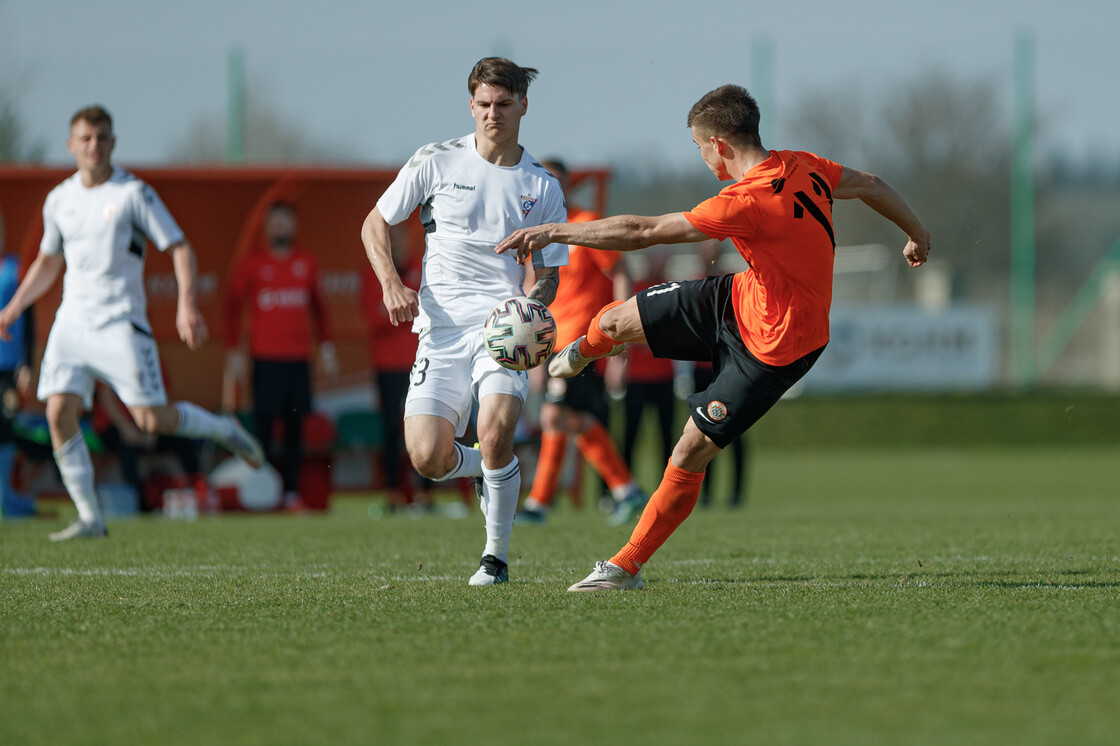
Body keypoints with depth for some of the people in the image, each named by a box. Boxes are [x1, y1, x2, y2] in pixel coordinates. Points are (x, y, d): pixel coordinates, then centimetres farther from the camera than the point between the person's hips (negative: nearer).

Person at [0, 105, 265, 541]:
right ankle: (89, 517, -4)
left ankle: (225, 431, 19)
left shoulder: (133, 193, -4)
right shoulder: (59, 200, 11)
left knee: (152, 419, -10)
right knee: (59, 413, -10)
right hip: (72, 321, 5)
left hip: (120, 322, -5)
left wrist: (187, 305, -18)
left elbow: (179, 249, -5)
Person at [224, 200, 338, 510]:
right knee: (263, 424, -8)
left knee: (295, 426, 2)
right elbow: (232, 307, 5)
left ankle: (292, 492, 4)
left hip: (299, 358, 3)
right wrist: (233, 351, -2)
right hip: (265, 358, -3)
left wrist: (326, 346, 13)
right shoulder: (251, 263, 3)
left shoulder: (307, 262, 13)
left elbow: (317, 306, 21)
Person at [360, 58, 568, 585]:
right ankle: (489, 469, 25)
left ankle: (495, 557, -6)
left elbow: (548, 274, 14)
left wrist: (531, 306, -9)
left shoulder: (543, 187, 9)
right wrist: (391, 282, -6)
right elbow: (375, 224, 12)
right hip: (442, 327, 1)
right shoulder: (437, 161, 5)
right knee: (428, 459, -12)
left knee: (495, 432, -26)